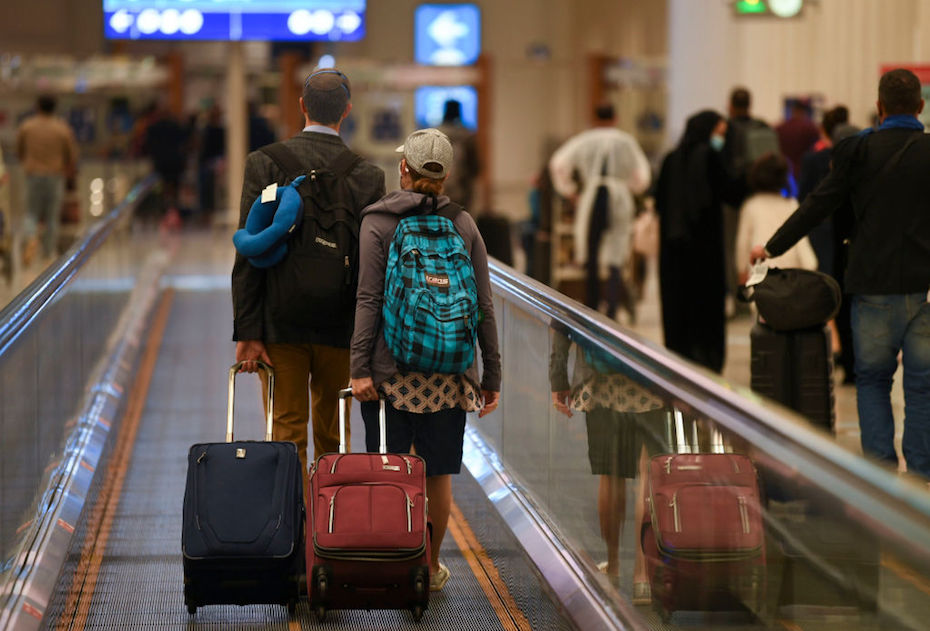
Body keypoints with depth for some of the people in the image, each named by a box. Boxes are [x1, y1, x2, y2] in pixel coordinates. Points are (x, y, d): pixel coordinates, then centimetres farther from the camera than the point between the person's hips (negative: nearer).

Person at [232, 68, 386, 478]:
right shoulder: (367, 174, -3)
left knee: (287, 435, 3)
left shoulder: (265, 163, -5)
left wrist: (247, 332, -6)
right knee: (333, 442, 13)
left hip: (280, 321, -1)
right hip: (340, 327, 1)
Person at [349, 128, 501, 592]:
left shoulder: (378, 222, -3)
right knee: (437, 472, 11)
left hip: (392, 365, -2)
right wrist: (492, 375, 9)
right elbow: (483, 306, 4)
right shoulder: (464, 225, 5)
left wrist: (360, 368, -9)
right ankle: (430, 566, 18)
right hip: (449, 368, 3)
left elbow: (369, 300, -10)